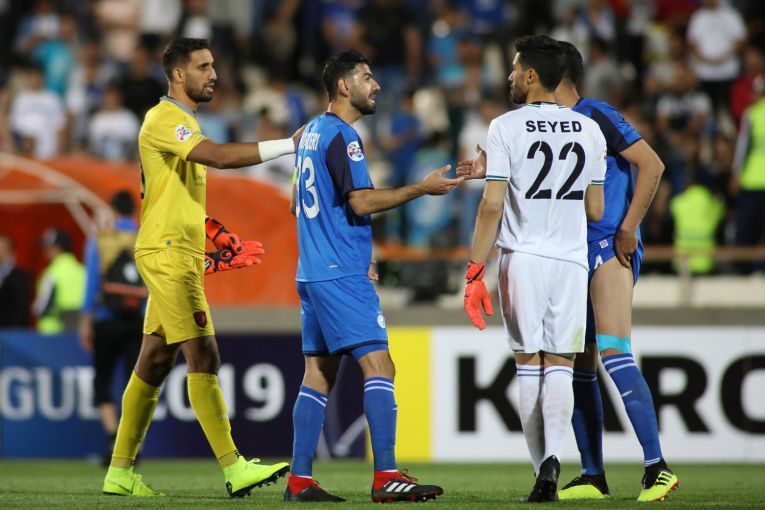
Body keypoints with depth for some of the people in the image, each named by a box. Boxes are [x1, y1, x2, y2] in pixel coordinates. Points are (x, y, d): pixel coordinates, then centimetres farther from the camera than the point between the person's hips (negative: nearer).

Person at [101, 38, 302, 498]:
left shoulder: (184, 122, 20)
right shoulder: (164, 120, -13)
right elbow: (218, 156, -29)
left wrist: (209, 228, 17)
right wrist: (288, 145, -29)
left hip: (181, 255, 10)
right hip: (168, 254, -10)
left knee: (155, 363, 10)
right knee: (204, 357, -13)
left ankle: (120, 472, 14)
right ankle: (234, 469, -16)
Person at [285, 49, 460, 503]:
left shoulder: (312, 133, 18)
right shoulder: (342, 136, -12)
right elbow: (361, 202, -19)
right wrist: (422, 188, -13)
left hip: (312, 273, 10)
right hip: (343, 275, -10)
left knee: (319, 374, 9)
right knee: (379, 366, -12)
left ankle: (300, 480, 7)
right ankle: (386, 476, -18)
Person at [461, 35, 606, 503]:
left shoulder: (506, 128, -5)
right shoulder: (589, 131, 7)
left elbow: (492, 207, -9)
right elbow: (595, 211, 10)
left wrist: (475, 270, -4)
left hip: (522, 258, -2)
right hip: (572, 259, 2)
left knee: (529, 366, 6)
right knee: (560, 366, 2)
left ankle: (542, 467, 4)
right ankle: (551, 455, -20)